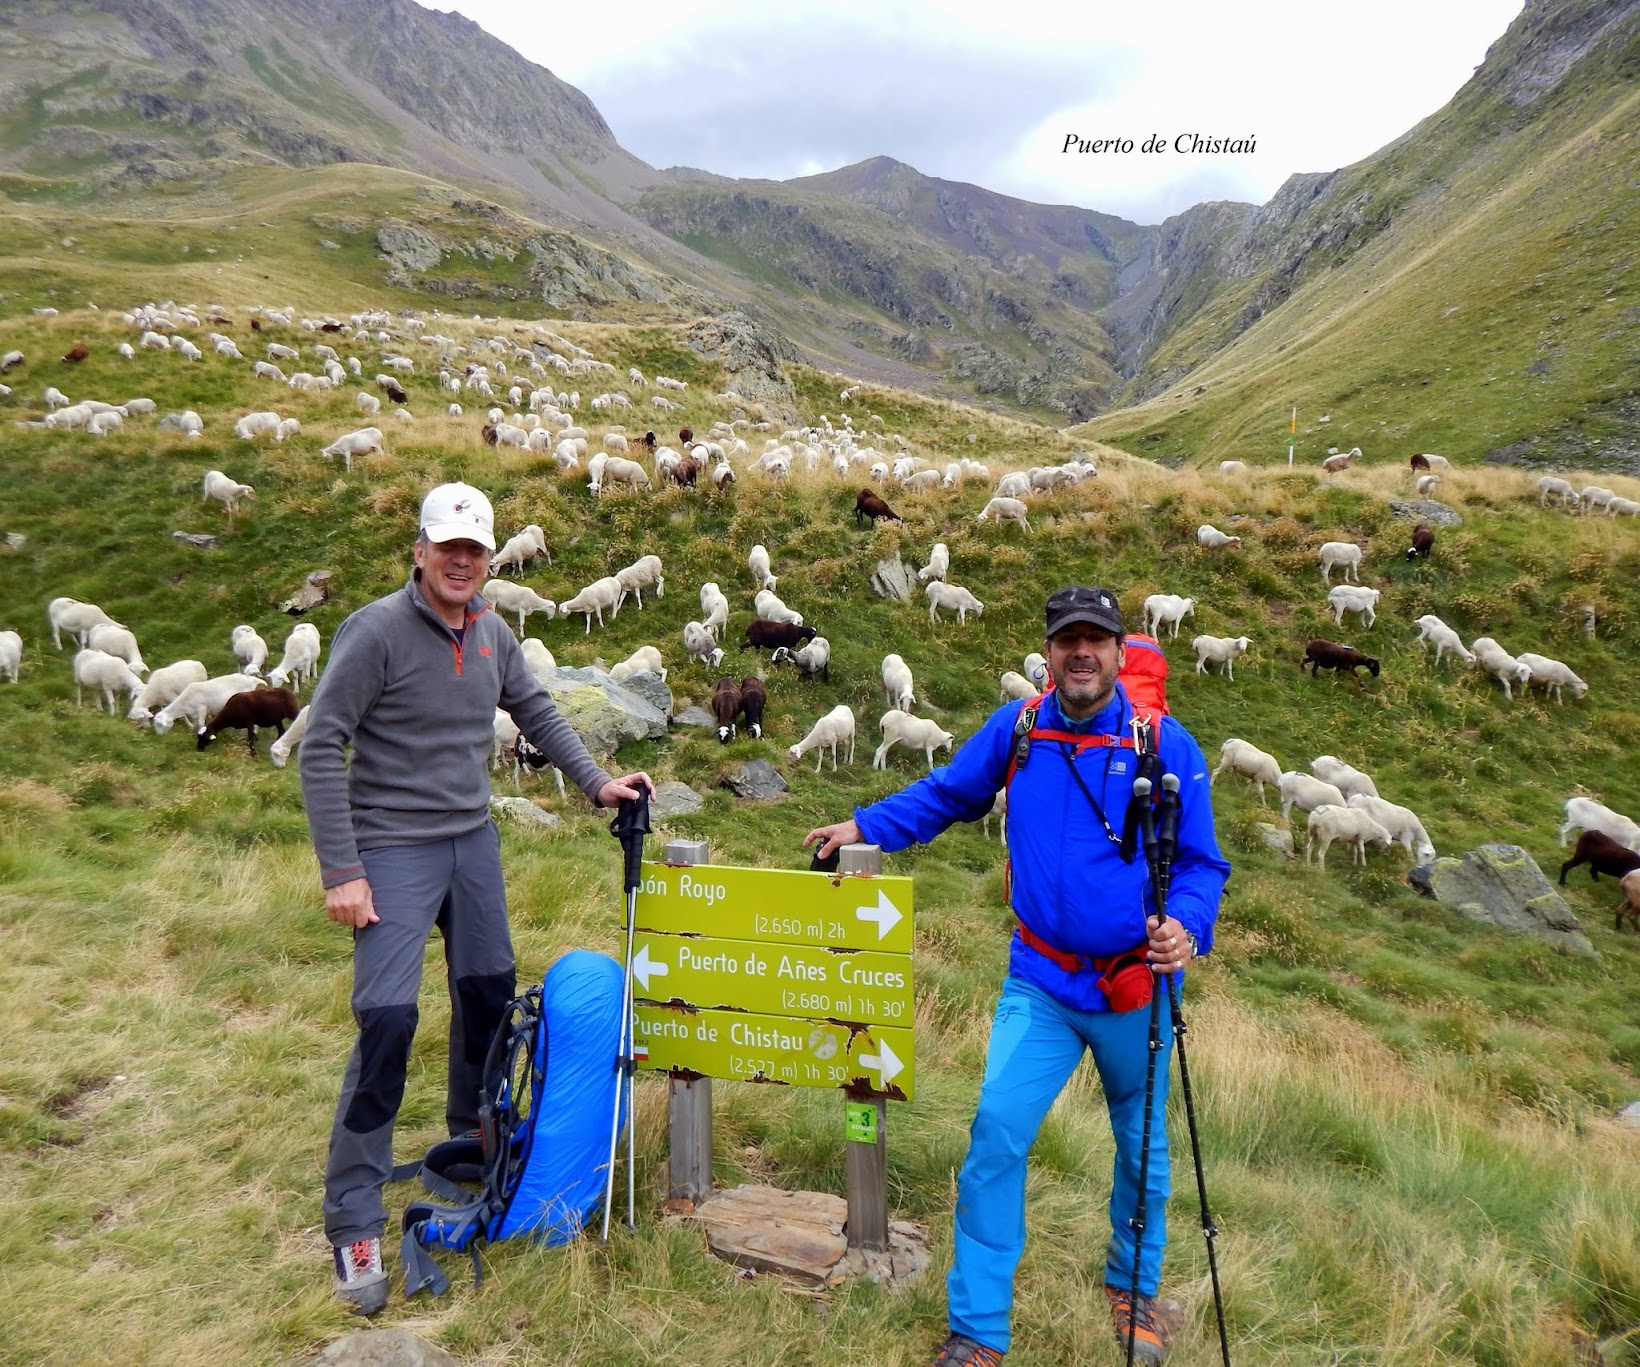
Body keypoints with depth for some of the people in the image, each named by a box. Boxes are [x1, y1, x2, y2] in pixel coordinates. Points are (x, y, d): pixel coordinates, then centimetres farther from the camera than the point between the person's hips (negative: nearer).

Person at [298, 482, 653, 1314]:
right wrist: (340, 871, -18)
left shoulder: (493, 635, 3)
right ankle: (353, 1221, 3)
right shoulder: (376, 631, -16)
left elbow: (536, 713, 17)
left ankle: (475, 1141, 41)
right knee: (386, 1020, -11)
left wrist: (596, 782, 10)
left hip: (474, 843, 7)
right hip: (394, 852, -6)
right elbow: (321, 749, -15)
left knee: (489, 997, 16)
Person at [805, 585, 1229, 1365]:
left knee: (1142, 1145, 18)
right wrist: (866, 824, 4)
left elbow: (1200, 862, -8)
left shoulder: (1165, 744, -11)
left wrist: (1186, 925, -27)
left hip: (1134, 986, 0)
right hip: (1040, 985, 1)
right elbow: (947, 793, 11)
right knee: (997, 1133, -9)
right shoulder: (1015, 729, -5)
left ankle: (1134, 1286, 46)